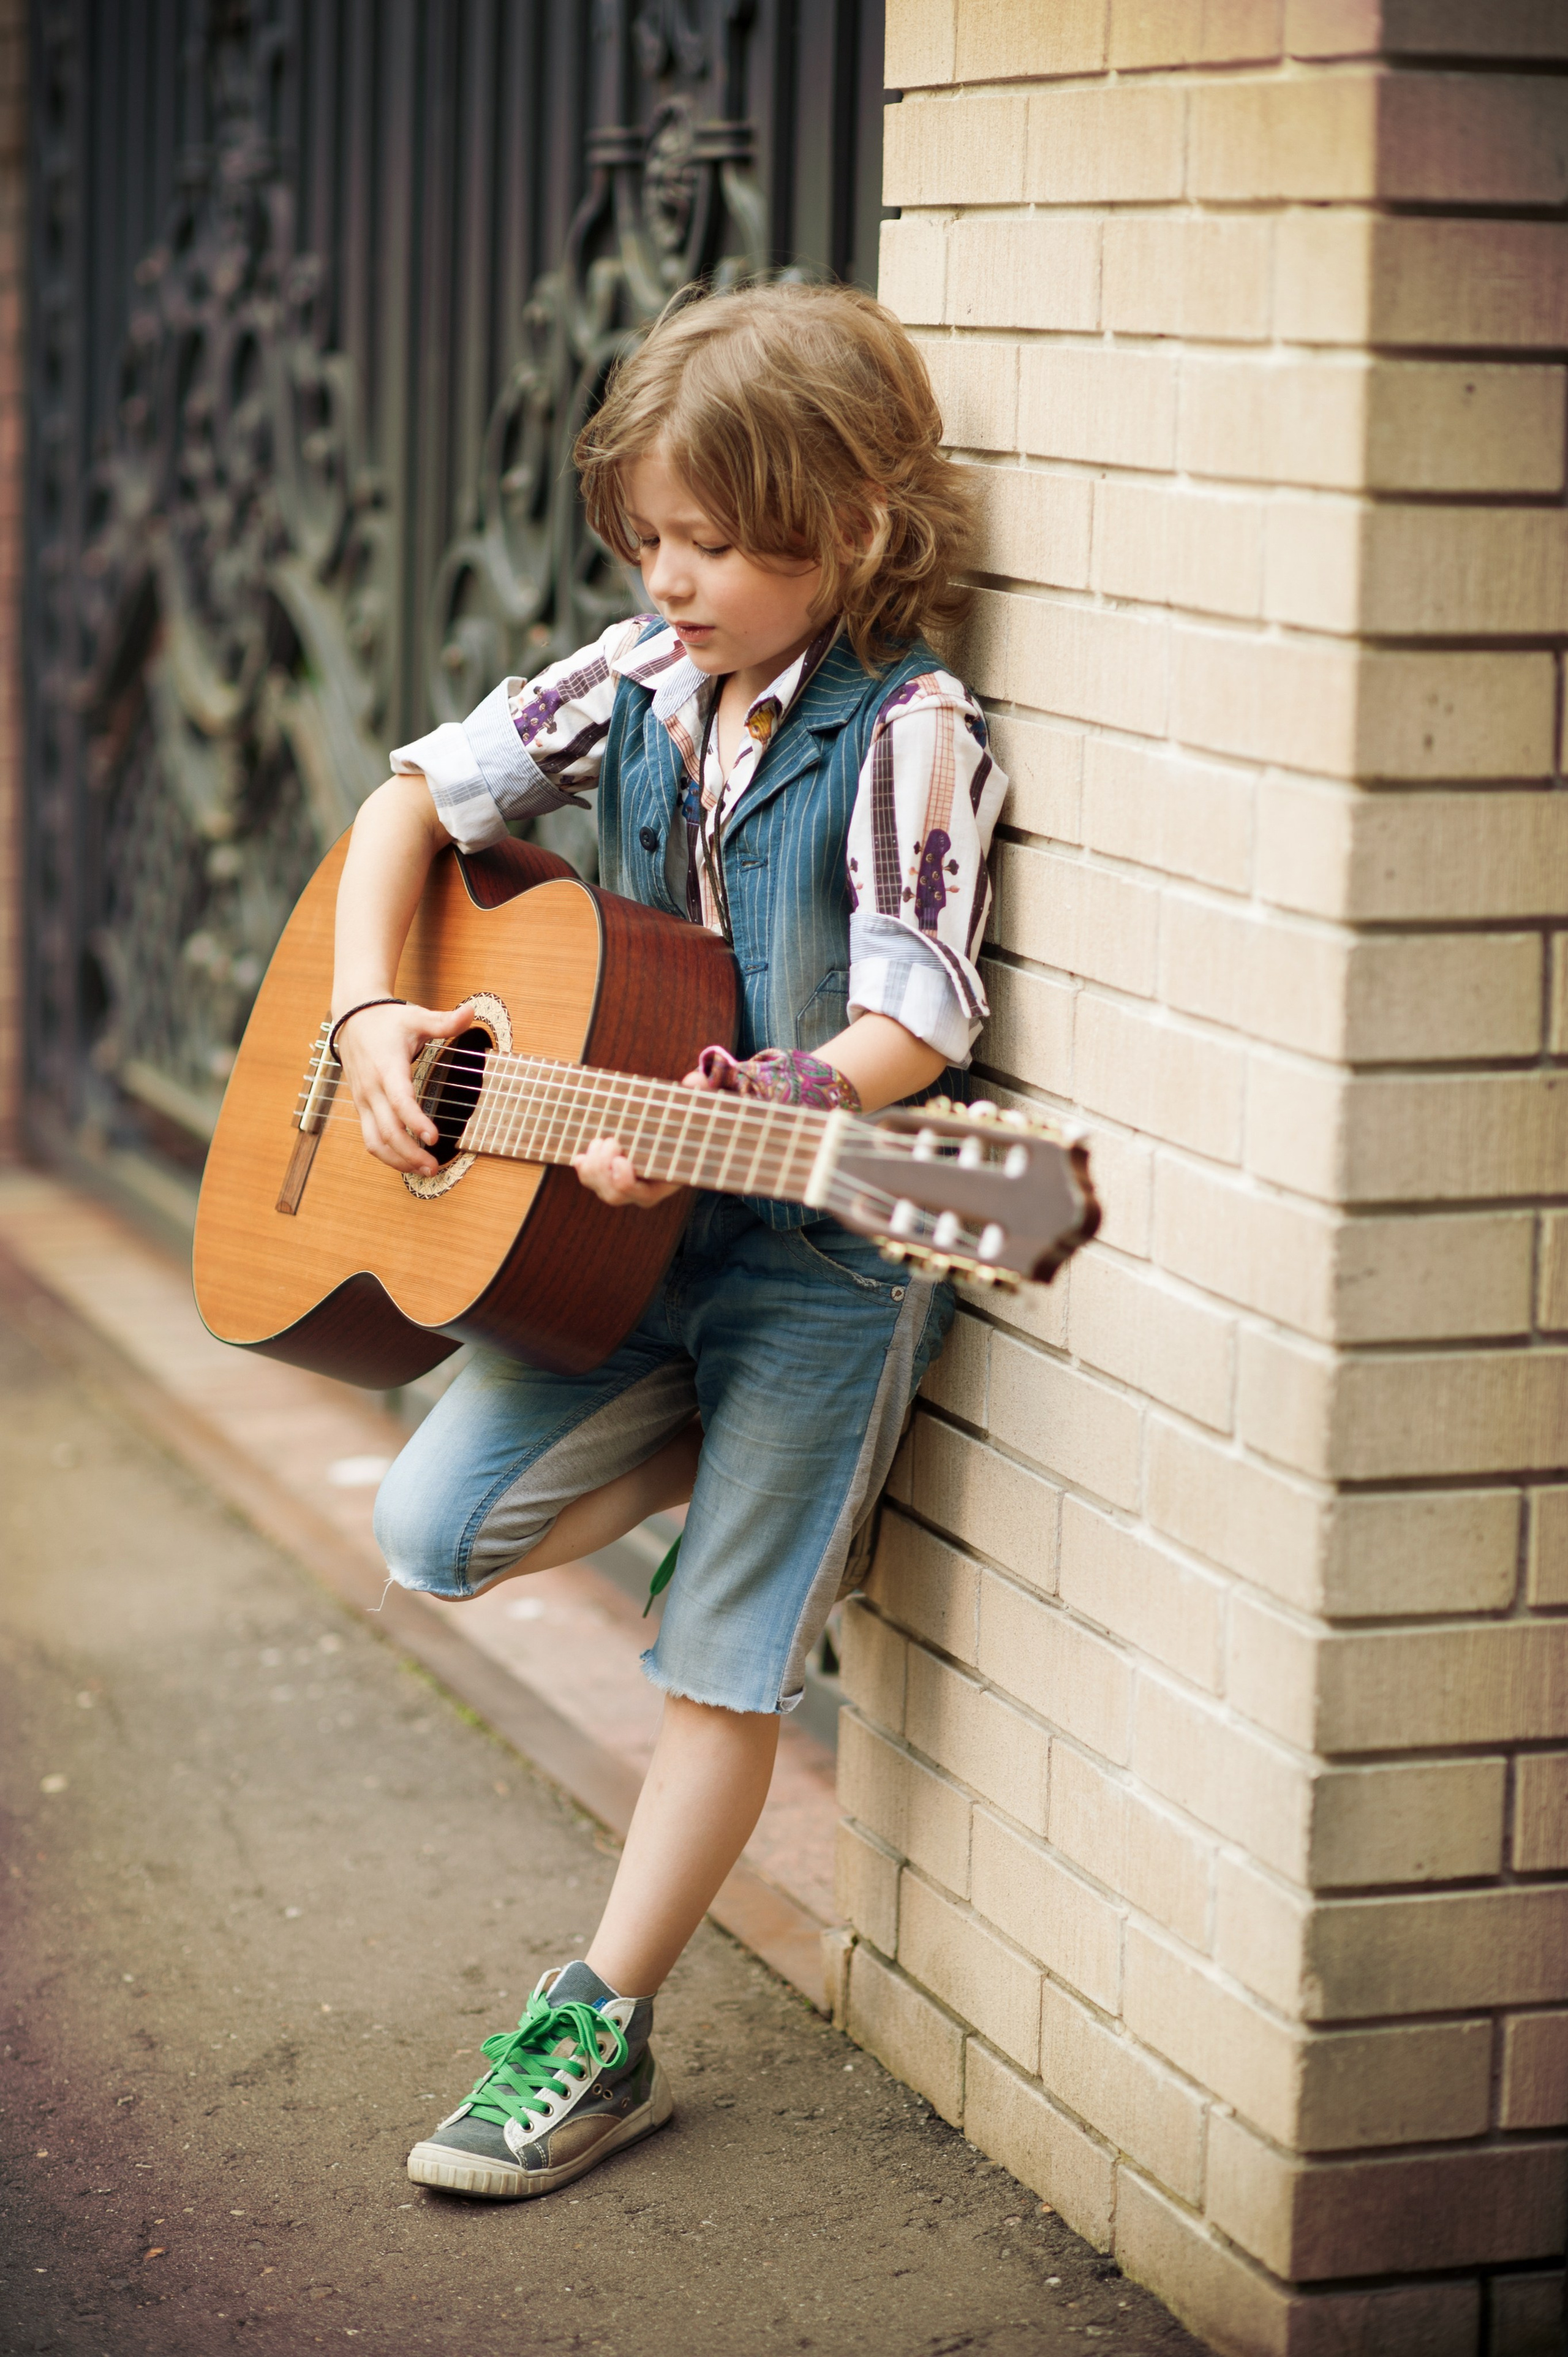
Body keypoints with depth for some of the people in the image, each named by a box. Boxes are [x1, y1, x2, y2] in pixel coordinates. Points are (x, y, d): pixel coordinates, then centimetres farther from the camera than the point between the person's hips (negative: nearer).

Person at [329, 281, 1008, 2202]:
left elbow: (911, 1031, -22)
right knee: (432, 1534, -3)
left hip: (823, 1253, -6)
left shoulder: (908, 736, -16)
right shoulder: (640, 683, 2)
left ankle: (598, 2035, 12)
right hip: (622, 1233, 6)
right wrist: (368, 1012, -2)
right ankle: (722, 1467, 21)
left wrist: (738, 1117, -37)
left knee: (722, 1666, 1)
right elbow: (415, 795, 12)